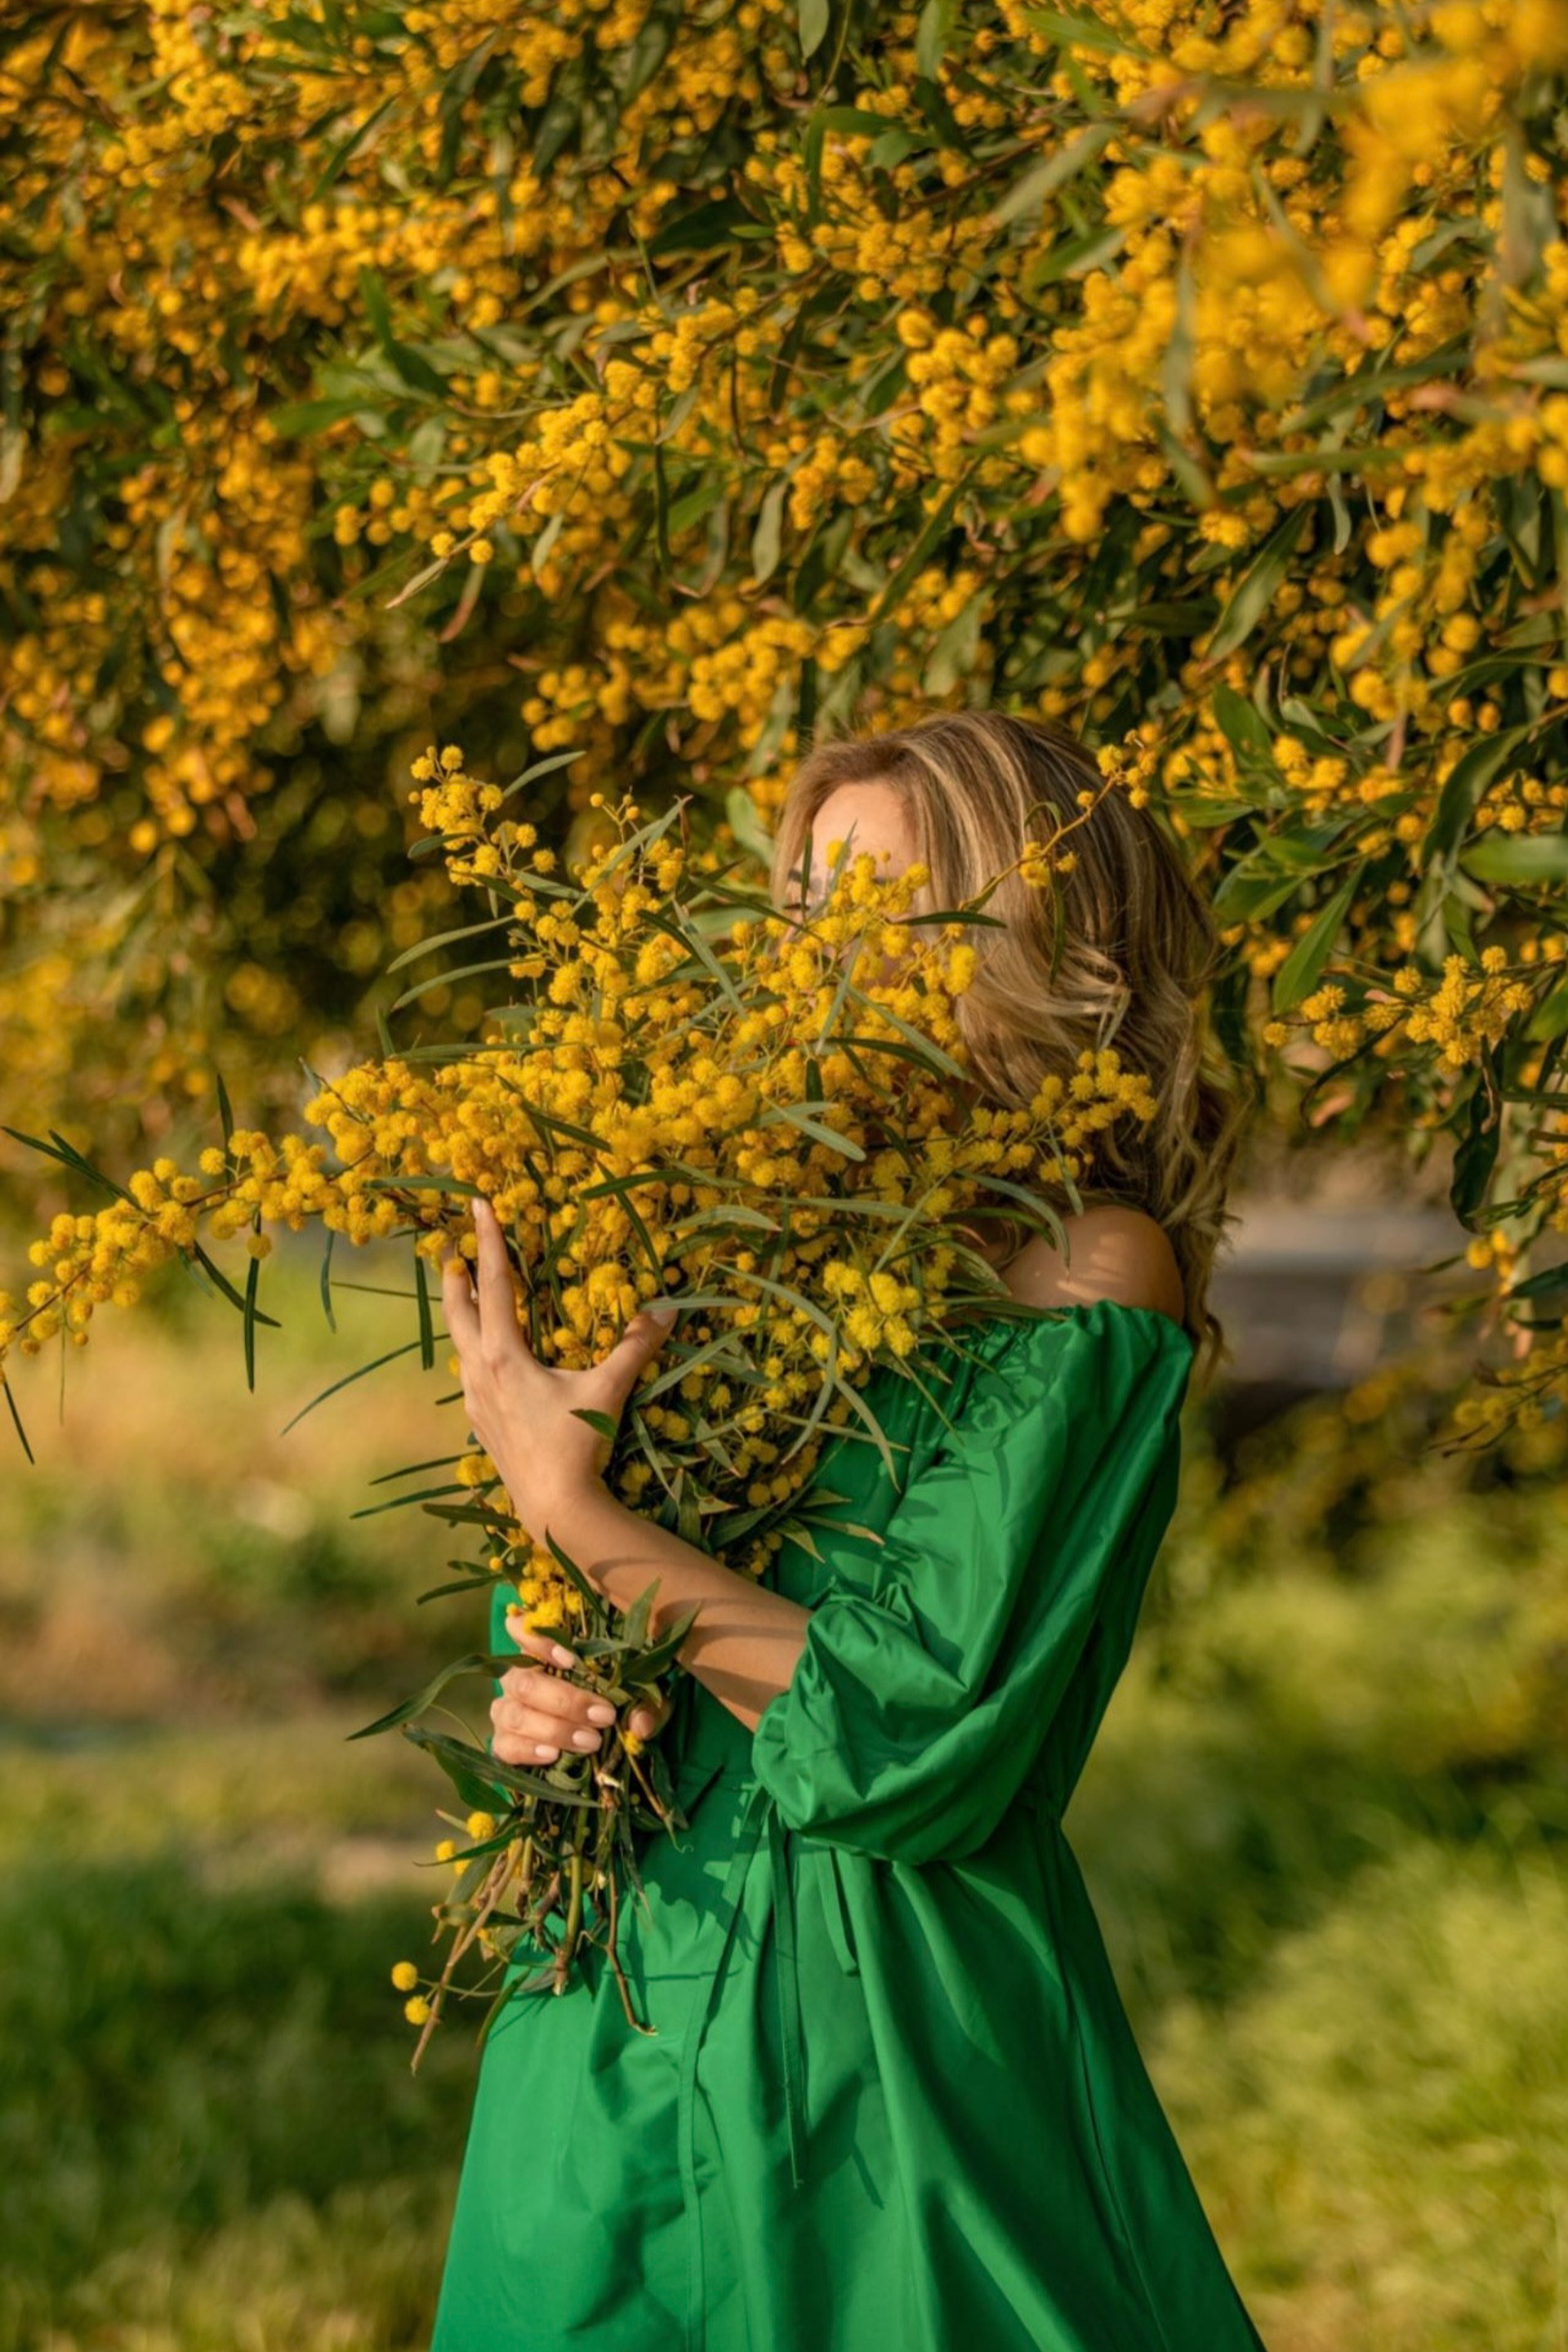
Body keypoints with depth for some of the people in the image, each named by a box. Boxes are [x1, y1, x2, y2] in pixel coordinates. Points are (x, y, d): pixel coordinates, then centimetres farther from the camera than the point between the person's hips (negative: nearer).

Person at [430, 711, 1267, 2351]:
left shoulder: (1088, 1275, -12)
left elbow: (913, 1726, -19)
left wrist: (567, 1499, -19)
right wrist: (541, 1692, -7)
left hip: (885, 2051, -6)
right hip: (632, 2007, 6)